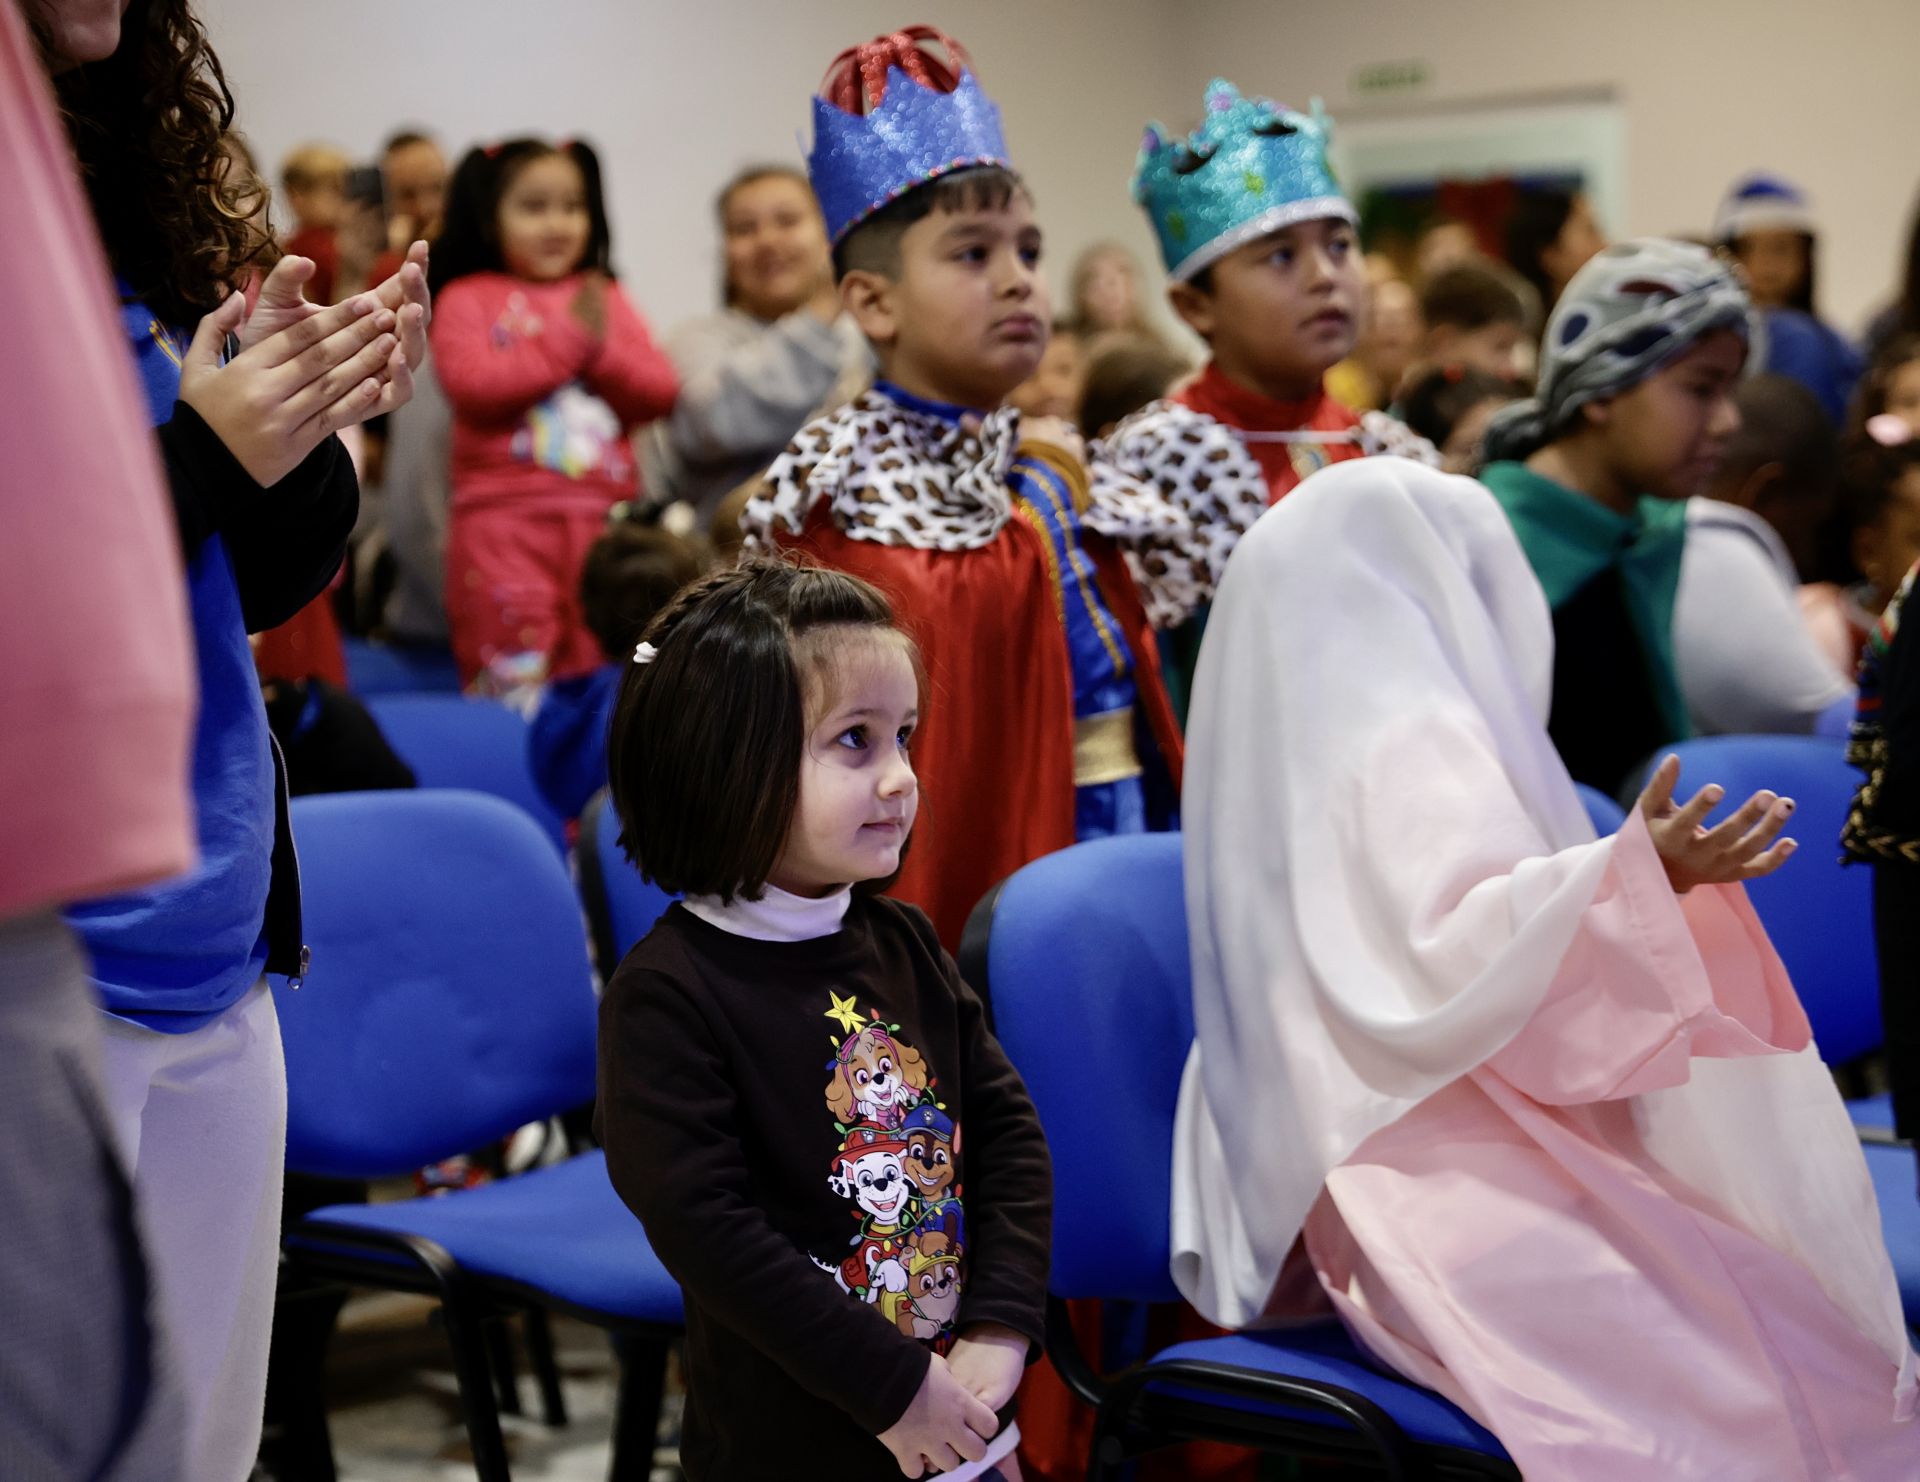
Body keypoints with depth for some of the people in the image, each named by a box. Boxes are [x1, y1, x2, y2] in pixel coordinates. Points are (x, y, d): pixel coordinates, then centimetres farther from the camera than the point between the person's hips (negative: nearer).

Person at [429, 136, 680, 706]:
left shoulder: (606, 299, 16)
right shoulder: (468, 299, 5)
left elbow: (661, 392, 8)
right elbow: (470, 382, -13)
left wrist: (602, 348, -9)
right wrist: (568, 338, -10)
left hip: (605, 509, 4)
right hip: (504, 513, -4)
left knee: (597, 671, 7)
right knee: (514, 674, -7)